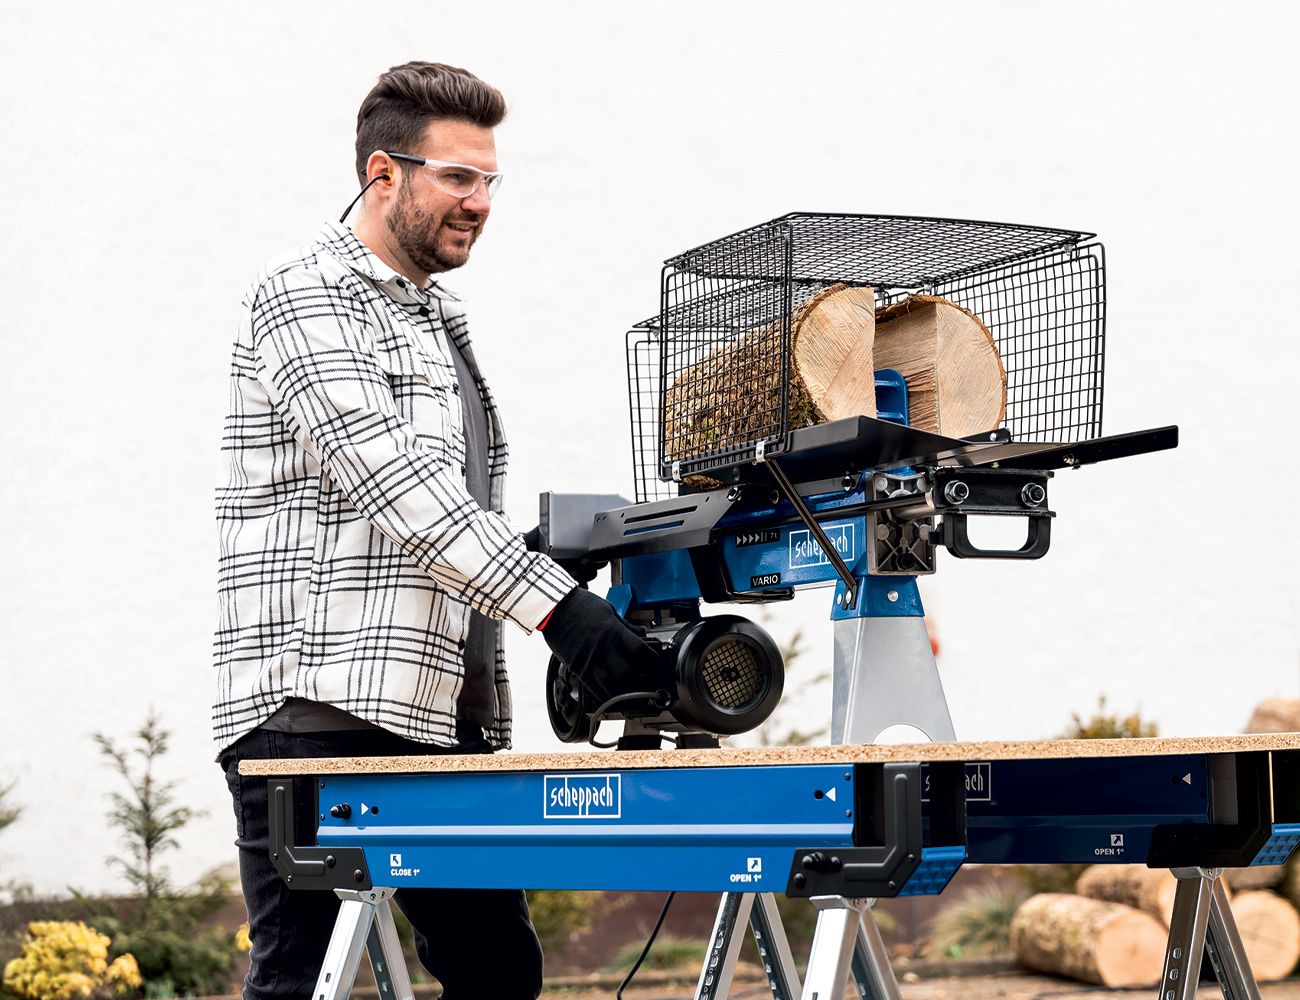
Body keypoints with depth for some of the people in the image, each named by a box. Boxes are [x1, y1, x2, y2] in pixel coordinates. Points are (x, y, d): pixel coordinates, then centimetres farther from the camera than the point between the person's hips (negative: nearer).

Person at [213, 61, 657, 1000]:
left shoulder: (442, 320, 23)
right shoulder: (304, 297, -5)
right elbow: (388, 480, -19)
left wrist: (550, 559, 12)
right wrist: (553, 602, -25)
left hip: (444, 713, 9)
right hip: (319, 710, -9)